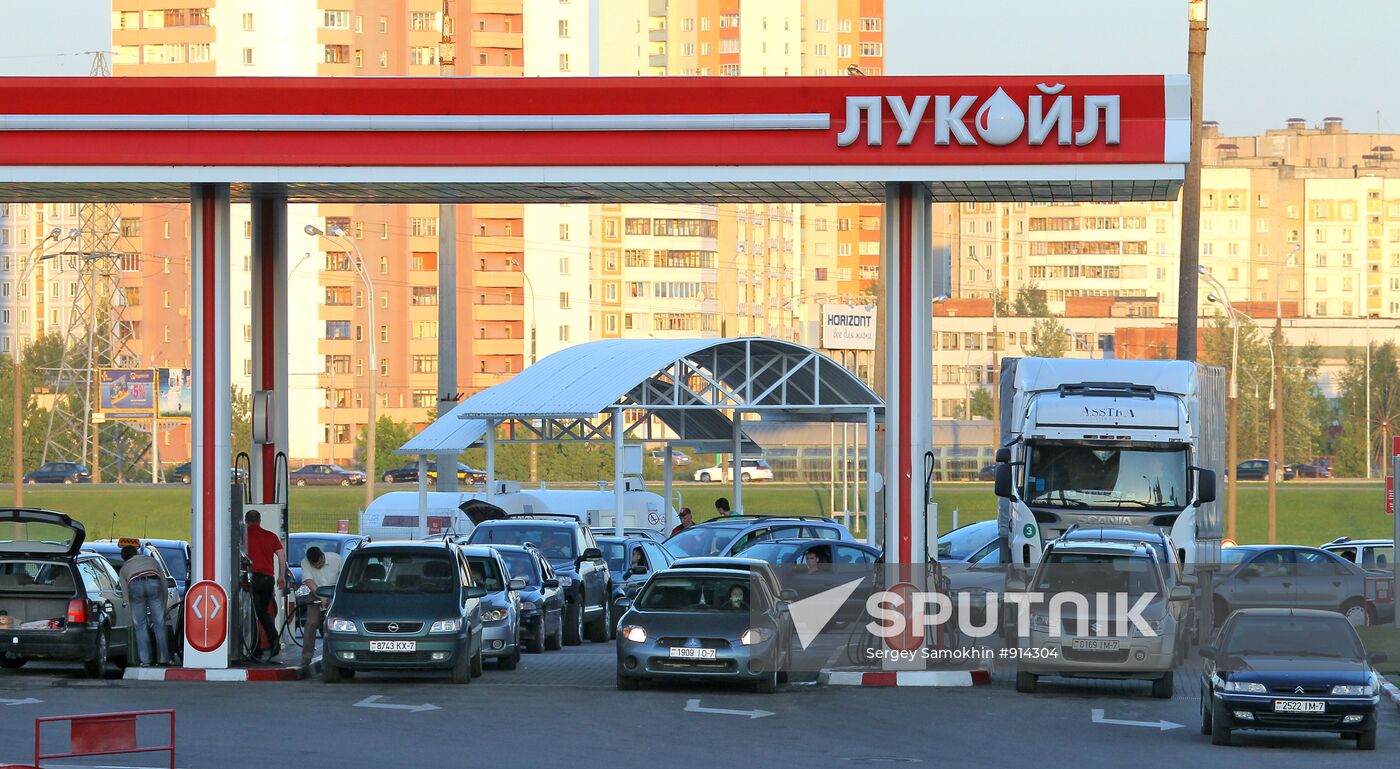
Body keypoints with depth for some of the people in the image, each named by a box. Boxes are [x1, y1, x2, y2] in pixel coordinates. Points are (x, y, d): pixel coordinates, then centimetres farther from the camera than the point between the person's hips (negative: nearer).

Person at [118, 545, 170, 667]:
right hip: (153, 583, 1)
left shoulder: (124, 569, 33)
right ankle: (163, 658, 5)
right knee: (159, 623, 7)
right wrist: (163, 605, 41)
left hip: (135, 585, -1)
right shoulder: (150, 560, 38)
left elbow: (126, 593, 27)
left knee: (141, 626, 7)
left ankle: (145, 660, 2)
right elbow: (164, 582, 35)